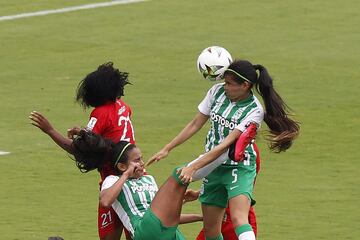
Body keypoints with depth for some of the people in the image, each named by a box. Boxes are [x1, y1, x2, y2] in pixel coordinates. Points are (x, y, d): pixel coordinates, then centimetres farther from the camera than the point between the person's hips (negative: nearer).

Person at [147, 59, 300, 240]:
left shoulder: (254, 111, -17)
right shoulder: (218, 91, -1)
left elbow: (226, 144, -22)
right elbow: (195, 124, 9)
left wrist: (193, 167, -27)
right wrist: (167, 149, 7)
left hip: (239, 167, -6)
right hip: (214, 166, 6)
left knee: (238, 218, -28)